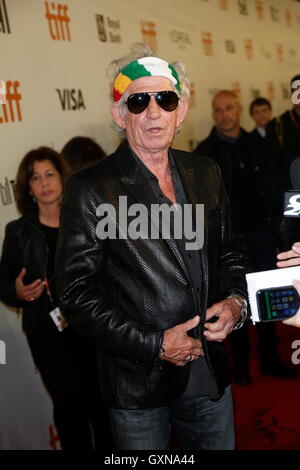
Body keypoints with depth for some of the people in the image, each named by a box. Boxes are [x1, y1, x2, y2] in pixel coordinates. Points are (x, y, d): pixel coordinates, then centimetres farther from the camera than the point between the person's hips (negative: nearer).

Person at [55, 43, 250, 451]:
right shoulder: (90, 189, -13)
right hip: (138, 387, -4)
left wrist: (236, 301, -6)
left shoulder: (207, 175, 3)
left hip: (210, 375, 5)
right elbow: (77, 294, -14)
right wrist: (155, 344, -16)